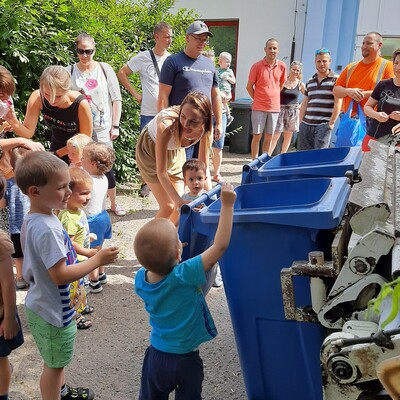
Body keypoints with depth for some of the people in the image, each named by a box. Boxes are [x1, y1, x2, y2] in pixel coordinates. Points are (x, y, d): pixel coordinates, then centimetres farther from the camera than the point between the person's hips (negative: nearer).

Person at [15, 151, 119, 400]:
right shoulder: (46, 229, -32)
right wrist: (98, 260, -25)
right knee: (54, 363, 12)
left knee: (57, 360, 30)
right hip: (53, 311, -10)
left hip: (46, 305, 10)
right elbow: (60, 275, -31)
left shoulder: (33, 220, 0)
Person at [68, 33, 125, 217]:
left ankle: (114, 203, 23)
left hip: (102, 129, 0)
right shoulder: (70, 71, 0)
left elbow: (116, 99, 3)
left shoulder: (105, 69, 1)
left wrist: (115, 125, 0)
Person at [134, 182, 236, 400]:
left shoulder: (140, 279, -15)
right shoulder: (184, 275, -30)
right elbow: (220, 245, -28)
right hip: (186, 360, -3)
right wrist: (227, 205, -23)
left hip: (156, 357, 4)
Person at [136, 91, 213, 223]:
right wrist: (179, 201, -44)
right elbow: (161, 172, -36)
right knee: (168, 206, -10)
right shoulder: (167, 124, -41)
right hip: (150, 149, -4)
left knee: (180, 206, 5)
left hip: (175, 152, 5)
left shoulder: (205, 129, -28)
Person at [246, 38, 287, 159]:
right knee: (257, 136, 0)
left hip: (274, 107, 3)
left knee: (269, 137, 10)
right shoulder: (257, 66, -6)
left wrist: (275, 98, 14)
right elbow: (249, 87, 0)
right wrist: (257, 99, 2)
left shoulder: (282, 66, 3)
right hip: (259, 107, -3)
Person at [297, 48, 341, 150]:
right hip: (306, 124, 6)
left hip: (323, 125, -6)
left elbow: (338, 103, -6)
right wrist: (301, 122, 11)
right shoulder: (310, 81, 18)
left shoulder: (335, 79, 0)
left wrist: (331, 122, -10)